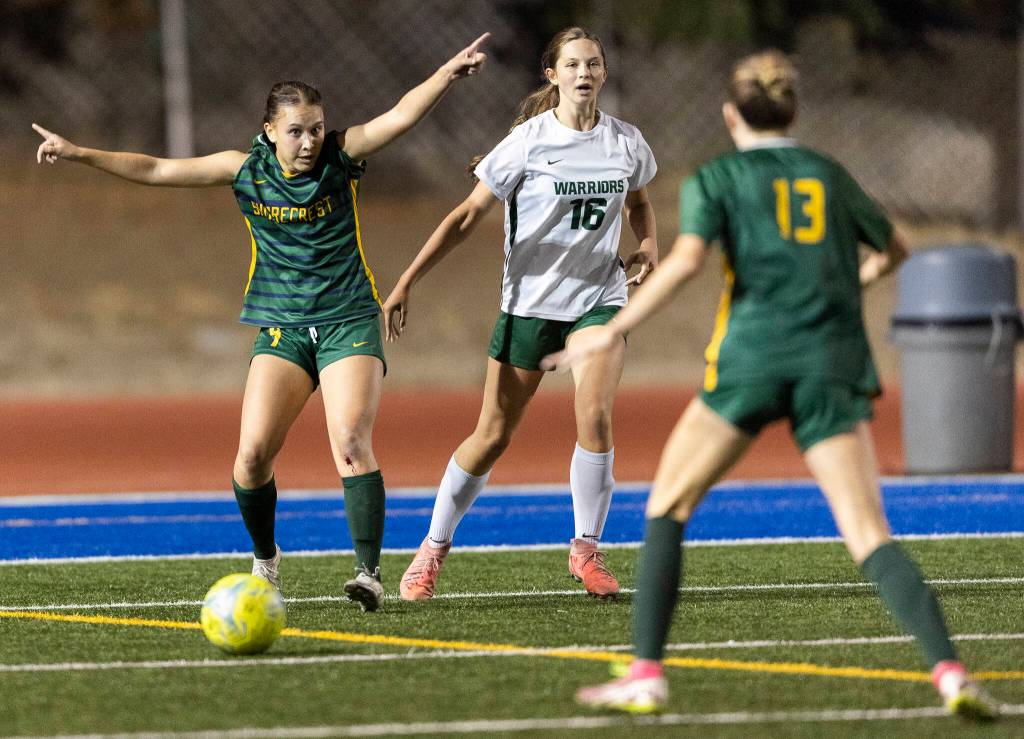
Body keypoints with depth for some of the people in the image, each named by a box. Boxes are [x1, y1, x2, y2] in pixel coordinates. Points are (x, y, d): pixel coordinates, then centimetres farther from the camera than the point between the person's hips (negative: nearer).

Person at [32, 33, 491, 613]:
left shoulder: (342, 156, -5)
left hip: (350, 322, -2)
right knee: (253, 455, -8)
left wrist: (447, 76, -35)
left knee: (352, 442, -20)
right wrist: (79, 154, 1)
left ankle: (370, 571, -18)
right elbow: (157, 170, 4)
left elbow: (401, 116, -19)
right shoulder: (246, 169, 0)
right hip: (282, 328, 2)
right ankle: (265, 559, 18)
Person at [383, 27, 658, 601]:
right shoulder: (529, 141, -9)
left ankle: (587, 549, -3)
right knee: (494, 435, 1)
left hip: (599, 298, 2)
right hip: (529, 300, -2)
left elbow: (639, 203, 23)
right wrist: (408, 281, -11)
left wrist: (648, 246, 1)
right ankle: (435, 547, 18)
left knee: (596, 416, -19)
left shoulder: (626, 143, 1)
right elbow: (469, 216, -6)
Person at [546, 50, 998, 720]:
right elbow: (894, 251, 34)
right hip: (834, 363, 2)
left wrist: (612, 332, -8)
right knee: (870, 538, -4)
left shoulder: (715, 179, 8)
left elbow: (685, 262, -10)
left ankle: (647, 675, 6)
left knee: (668, 507, 14)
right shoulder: (831, 175, 18)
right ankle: (949, 670, -24)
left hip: (752, 357, -2)